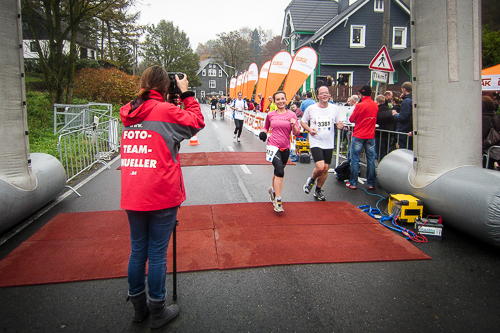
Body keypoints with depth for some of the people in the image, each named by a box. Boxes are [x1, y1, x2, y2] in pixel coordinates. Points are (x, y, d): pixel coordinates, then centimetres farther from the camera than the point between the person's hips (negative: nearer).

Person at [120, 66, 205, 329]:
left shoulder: (129, 113, 7)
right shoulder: (165, 111, -10)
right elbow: (197, 122, 3)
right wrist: (186, 94, 11)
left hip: (132, 197, 6)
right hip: (161, 197, -6)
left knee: (137, 251, 16)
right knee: (157, 254, 5)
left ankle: (139, 307, 31)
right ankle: (157, 312, 19)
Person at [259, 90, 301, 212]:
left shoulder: (291, 115, 2)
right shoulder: (270, 115, 4)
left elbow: (297, 133, -1)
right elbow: (266, 127, 21)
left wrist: (294, 125, -21)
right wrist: (263, 133, 0)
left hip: (285, 148, 3)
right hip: (273, 146, -2)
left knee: (278, 172, 19)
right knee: (280, 171, -20)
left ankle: (273, 190, 49)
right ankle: (278, 201, -16)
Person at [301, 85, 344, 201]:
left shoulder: (335, 108, 2)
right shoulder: (311, 108, -4)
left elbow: (338, 122, 11)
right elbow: (302, 121, 7)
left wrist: (340, 125, -13)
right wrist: (309, 129, -11)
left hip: (329, 143, 3)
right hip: (316, 142, -3)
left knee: (325, 169, 8)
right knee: (320, 167, -18)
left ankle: (318, 191, 28)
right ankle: (311, 180, 16)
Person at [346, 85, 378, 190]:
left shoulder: (360, 105, -13)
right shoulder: (375, 105, 3)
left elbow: (351, 119, -3)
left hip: (358, 136, -4)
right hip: (370, 136, 4)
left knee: (355, 159, 4)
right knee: (371, 159, 8)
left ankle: (353, 183, 7)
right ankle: (371, 183, 13)